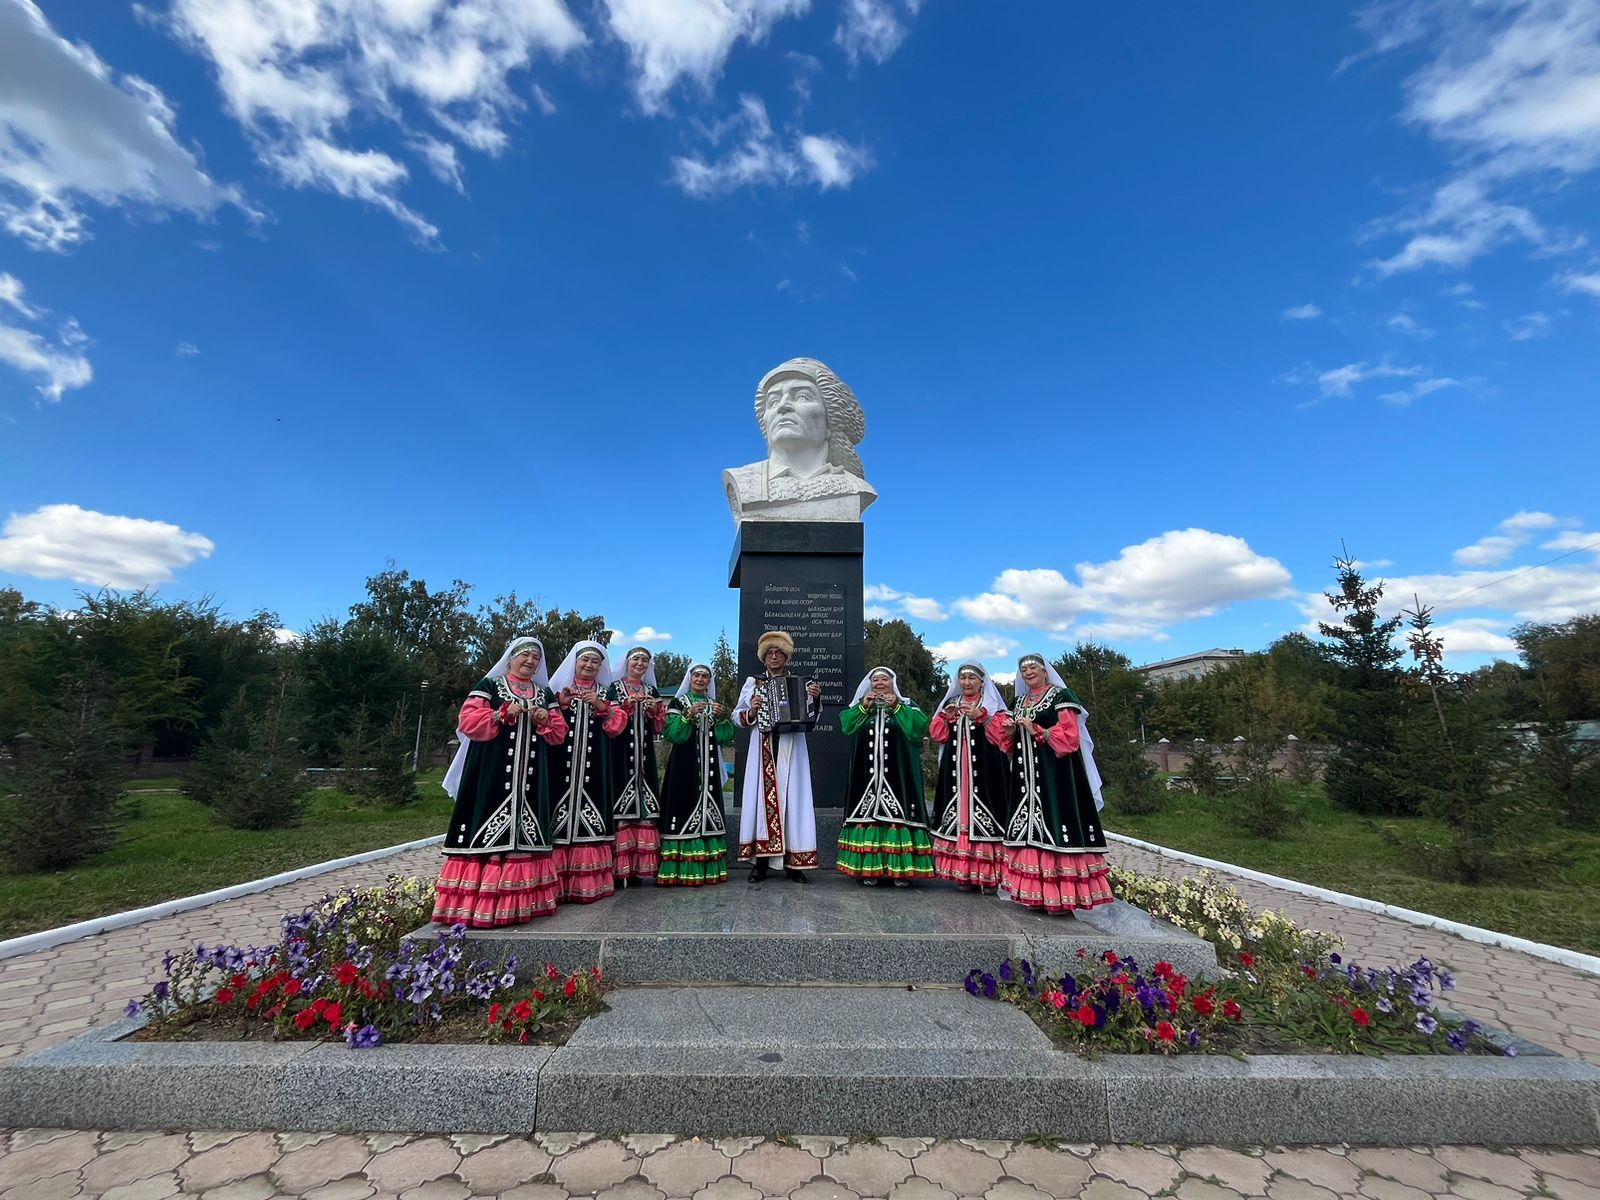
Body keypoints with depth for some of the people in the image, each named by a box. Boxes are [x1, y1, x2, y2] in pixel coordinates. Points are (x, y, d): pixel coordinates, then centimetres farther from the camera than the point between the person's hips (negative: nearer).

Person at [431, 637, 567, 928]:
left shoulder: (545, 693, 17)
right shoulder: (489, 685, 4)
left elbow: (559, 733, 15)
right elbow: (467, 721, -6)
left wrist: (547, 720, -5)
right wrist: (503, 713, -15)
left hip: (530, 777, 4)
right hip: (492, 774, -4)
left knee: (523, 829, 4)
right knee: (488, 828, -8)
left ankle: (520, 899, 9)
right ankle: (477, 901, -3)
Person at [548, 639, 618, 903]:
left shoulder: (605, 693, 14)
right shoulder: (560, 688, 10)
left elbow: (617, 725, 2)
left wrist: (600, 706, -13)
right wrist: (561, 704, -16)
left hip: (594, 764, 1)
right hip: (563, 762, -1)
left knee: (589, 805, -3)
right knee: (563, 806, -7)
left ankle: (589, 881, 4)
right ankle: (559, 881, 0)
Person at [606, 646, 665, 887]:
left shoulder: (652, 691, 17)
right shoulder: (614, 689, 4)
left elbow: (660, 725, 15)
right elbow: (608, 722, -5)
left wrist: (655, 710, -3)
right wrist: (625, 706, -17)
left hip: (644, 755, 4)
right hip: (621, 753, -4)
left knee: (645, 804, 1)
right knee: (621, 804, -8)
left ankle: (640, 864, 7)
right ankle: (621, 866, -3)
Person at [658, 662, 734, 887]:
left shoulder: (715, 705, 15)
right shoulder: (677, 703, 3)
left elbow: (726, 737, 7)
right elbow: (670, 733, -10)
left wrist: (722, 717, -10)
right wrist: (688, 715, -21)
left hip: (708, 767, 4)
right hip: (684, 767, -4)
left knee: (707, 810, 3)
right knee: (685, 809, -9)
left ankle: (708, 868, 9)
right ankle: (682, 871, -4)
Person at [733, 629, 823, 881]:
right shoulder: (753, 683, 10)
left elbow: (811, 718, 6)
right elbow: (736, 715, 9)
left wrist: (815, 699, -11)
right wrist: (751, 712, -11)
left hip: (791, 750, 0)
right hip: (763, 750, 0)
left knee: (791, 798, -1)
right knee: (763, 796, -2)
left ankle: (793, 862, 5)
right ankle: (761, 861, 6)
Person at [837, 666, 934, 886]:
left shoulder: (906, 706, 9)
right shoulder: (861, 706, 15)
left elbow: (921, 724, -9)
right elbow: (845, 723, -1)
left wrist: (897, 707, -14)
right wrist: (864, 707, -12)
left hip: (897, 773, -2)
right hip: (868, 774, 2)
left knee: (898, 814, -6)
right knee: (868, 813, -1)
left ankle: (901, 869, 1)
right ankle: (869, 868, 5)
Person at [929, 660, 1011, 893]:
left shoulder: (992, 705, 4)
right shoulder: (950, 703, 16)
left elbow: (1002, 735, -8)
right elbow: (936, 734, 10)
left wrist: (980, 716, -17)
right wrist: (947, 717, -6)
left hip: (984, 771, -4)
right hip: (955, 771, 4)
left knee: (982, 813, -8)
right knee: (958, 813, 1)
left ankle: (988, 875, 1)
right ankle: (963, 873, 10)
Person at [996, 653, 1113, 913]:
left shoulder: (1060, 696, -1)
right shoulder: (1019, 702, 17)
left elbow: (1069, 736, -12)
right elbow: (1012, 743, 21)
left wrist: (1036, 731, -17)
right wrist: (1010, 732, 0)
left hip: (1055, 772, -6)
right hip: (1028, 774, 6)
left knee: (1055, 821, -10)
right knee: (1029, 824, 3)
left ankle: (1061, 894, -6)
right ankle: (1036, 891, 8)